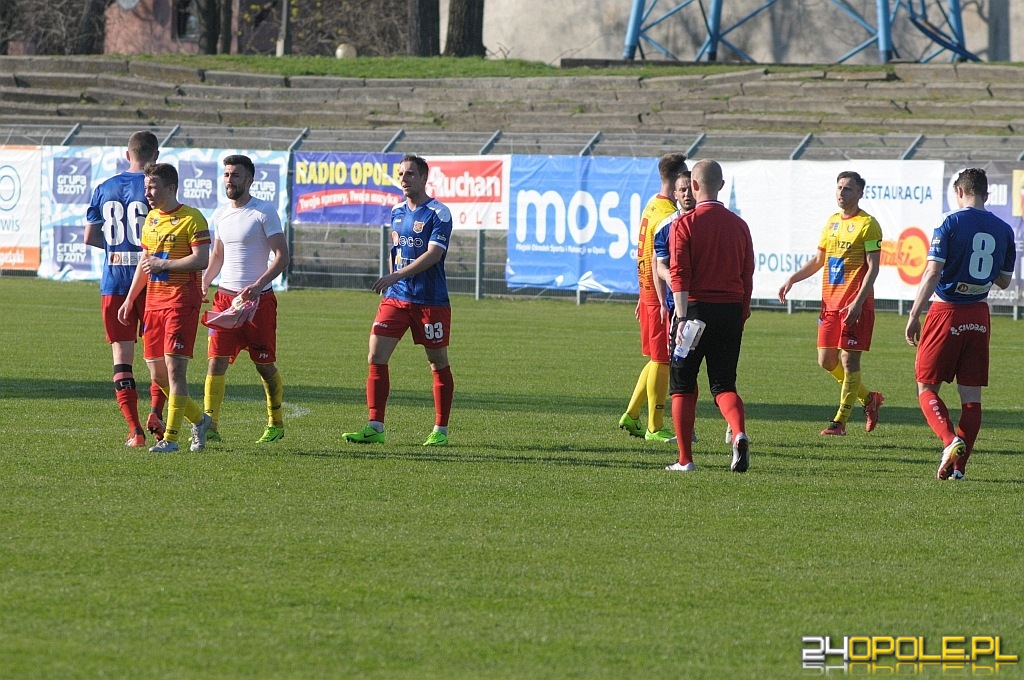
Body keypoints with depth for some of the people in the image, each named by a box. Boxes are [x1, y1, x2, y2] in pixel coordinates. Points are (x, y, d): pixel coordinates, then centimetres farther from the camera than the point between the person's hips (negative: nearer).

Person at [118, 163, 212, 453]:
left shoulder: (191, 219, -9)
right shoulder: (151, 219, 16)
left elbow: (202, 260, -17)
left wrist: (162, 264, -16)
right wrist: (130, 299, 22)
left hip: (182, 300, -8)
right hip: (153, 299, 8)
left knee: (174, 368, -11)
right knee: (157, 374, 6)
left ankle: (170, 438, -9)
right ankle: (199, 420, 25)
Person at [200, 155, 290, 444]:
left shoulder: (264, 212, -8)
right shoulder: (220, 215, 11)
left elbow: (282, 256, -13)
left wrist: (258, 284, -26)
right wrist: (204, 283, 8)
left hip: (258, 299, -5)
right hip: (225, 298, 5)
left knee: (265, 365, 5)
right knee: (216, 360, -8)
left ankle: (276, 423, 22)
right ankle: (210, 425, -13)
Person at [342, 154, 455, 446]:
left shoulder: (438, 213, -10)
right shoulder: (397, 212, 12)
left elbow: (433, 254, -21)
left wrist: (396, 276, -27)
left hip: (430, 300, -6)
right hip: (396, 298, 6)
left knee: (438, 364, 4)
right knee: (376, 356, -6)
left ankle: (441, 430, 13)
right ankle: (375, 427, -5)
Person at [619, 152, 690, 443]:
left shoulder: (652, 207, 12)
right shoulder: (667, 215, -18)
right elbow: (659, 264, -22)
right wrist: (665, 302, -22)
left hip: (648, 292, 10)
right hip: (659, 295, -10)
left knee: (656, 359, 18)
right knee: (661, 361, -3)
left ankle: (631, 416, 21)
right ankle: (655, 427, 2)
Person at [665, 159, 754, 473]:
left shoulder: (684, 224, -6)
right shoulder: (739, 225, 7)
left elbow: (679, 274, -13)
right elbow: (747, 276, 10)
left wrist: (682, 317, -16)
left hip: (696, 307, -3)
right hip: (731, 310, 3)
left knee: (682, 386, 9)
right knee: (724, 384, 8)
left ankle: (685, 459, 7)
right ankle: (740, 433, -21)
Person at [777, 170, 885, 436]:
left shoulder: (867, 225, -7)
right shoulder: (832, 222, 15)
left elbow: (873, 267, -12)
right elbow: (818, 260, 24)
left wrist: (857, 302, -20)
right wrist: (792, 280, 12)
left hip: (855, 304, -8)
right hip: (830, 302, 8)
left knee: (849, 359, -6)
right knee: (827, 360, 8)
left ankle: (840, 421, 0)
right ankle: (869, 398, 26)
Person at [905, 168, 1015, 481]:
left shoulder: (951, 223, -9)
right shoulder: (1003, 230, 5)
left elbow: (933, 273, -15)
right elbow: (1004, 280, 14)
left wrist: (914, 316, -12)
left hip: (947, 312, -4)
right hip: (979, 317, 4)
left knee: (926, 387, 4)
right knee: (971, 394, 7)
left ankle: (950, 440, -19)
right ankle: (959, 465, 2)